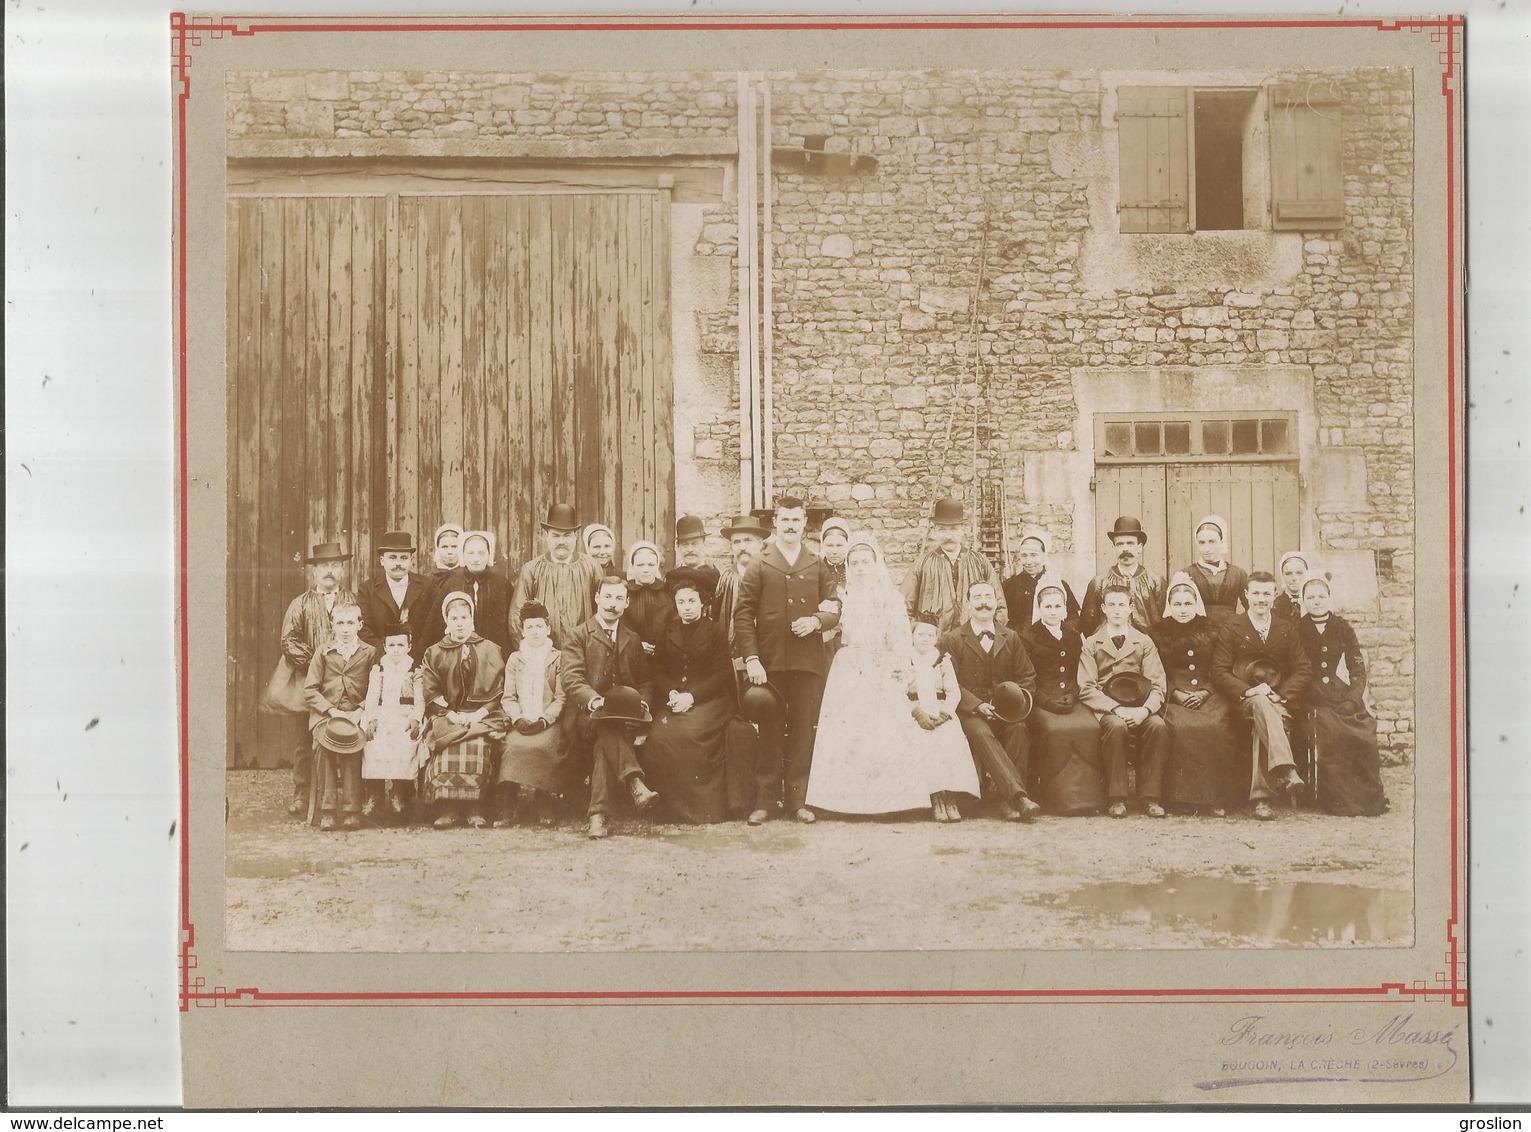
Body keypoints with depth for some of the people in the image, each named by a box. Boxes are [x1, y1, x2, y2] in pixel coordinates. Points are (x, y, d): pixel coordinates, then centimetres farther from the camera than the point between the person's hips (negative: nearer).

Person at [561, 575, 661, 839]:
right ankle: (634, 782, -49)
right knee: (607, 724, -38)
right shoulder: (578, 637, 8)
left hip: (622, 718, 3)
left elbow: (646, 680, 19)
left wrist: (643, 703, -6)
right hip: (586, 716, -3)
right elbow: (572, 679, -7)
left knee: (608, 738, -33)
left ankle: (598, 814, -40)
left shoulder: (633, 640, 23)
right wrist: (595, 700, -27)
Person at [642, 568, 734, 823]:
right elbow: (658, 673, 13)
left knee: (688, 734, -33)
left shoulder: (715, 632, 6)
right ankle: (673, 806, -16)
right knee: (658, 736, -27)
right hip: (674, 701, 4)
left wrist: (691, 696, -14)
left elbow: (723, 675, -3)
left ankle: (703, 808, -20)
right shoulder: (667, 634, 18)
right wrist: (671, 693, -10)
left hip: (708, 701, -4)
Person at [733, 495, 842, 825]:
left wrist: (817, 620, -9)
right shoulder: (760, 565, 6)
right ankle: (764, 801, 7)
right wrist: (751, 658, -9)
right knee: (769, 733, 1)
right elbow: (743, 614, 0)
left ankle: (797, 799, 11)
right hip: (769, 661, -2)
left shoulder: (818, 566, 13)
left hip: (808, 662, 2)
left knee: (803, 733, 3)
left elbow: (834, 609, 13)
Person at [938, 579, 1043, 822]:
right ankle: (1019, 796, -47)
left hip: (1005, 710, 2)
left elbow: (1028, 677, 12)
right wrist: (977, 705, -18)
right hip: (969, 711, -2)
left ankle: (1007, 801, -31)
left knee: (1019, 728, -32)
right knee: (981, 733, -36)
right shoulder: (951, 640, 6)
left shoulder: (1011, 639, 16)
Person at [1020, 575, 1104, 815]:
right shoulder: (1028, 637, 7)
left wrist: (1072, 696, -3)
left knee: (1090, 726, -28)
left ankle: (1088, 795, -21)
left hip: (1070, 701, 3)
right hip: (1040, 703, -3)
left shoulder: (1074, 637, 20)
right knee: (1055, 729, -35)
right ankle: (1058, 798, -26)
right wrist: (1049, 702, -12)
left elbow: (1079, 675, 19)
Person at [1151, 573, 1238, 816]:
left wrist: (1205, 693, -5)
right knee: (1183, 728, -34)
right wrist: (1176, 693, -8)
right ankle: (1184, 794, -28)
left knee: (1216, 726, -32)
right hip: (1173, 698, -1)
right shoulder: (1160, 632, 13)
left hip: (1208, 695, 1)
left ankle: (1216, 797, -26)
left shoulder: (1210, 630, 16)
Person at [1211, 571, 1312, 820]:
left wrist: (1281, 695, -11)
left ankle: (1261, 795, -39)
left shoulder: (1287, 629, 15)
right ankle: (1285, 770, -56)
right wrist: (1249, 691, -18)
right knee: (1261, 703, -38)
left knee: (1264, 723, -35)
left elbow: (1304, 671, 7)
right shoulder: (1231, 630, 8)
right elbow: (1219, 674, 0)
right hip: (1245, 701, -2)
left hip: (1280, 702, 2)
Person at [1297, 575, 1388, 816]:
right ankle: (1341, 802, -21)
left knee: (1364, 735, -26)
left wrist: (1352, 700, -6)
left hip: (1341, 697, 2)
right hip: (1313, 700, -2)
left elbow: (1358, 670, 10)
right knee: (1332, 735, -31)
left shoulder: (1342, 628, 13)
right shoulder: (1298, 629, 7)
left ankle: (1369, 798, -11)